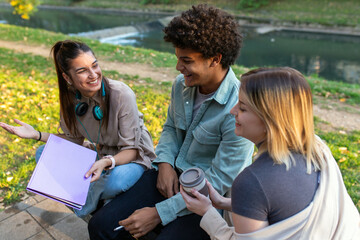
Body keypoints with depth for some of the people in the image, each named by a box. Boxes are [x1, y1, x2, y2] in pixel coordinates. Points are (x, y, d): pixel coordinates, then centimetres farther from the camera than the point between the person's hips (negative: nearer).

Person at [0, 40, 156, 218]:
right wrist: (37, 135, -8)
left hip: (133, 156, -5)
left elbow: (131, 149, -21)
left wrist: (107, 162, -39)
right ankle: (95, 198, -5)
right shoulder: (71, 97, -11)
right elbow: (73, 139, 4)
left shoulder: (121, 95, -26)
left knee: (115, 180, -37)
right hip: (99, 151, 5)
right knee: (44, 154, -3)